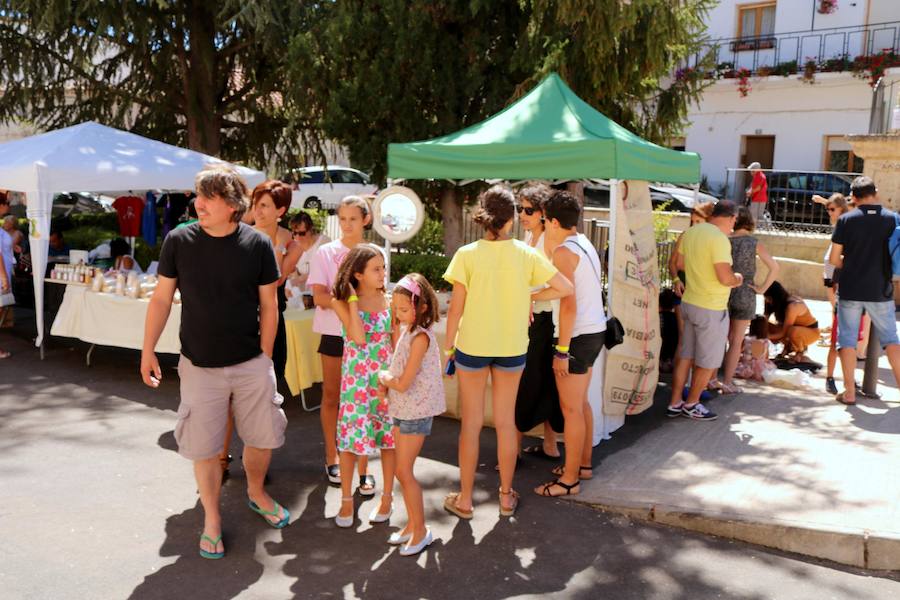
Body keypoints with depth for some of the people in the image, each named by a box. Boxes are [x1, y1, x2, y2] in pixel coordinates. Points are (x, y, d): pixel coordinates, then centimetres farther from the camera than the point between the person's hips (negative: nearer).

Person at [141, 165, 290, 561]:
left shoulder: (257, 244, -7)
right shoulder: (179, 240, -7)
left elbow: (268, 304, 0)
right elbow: (162, 298, 1)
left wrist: (265, 357, -1)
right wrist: (148, 350, -1)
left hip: (251, 364, 1)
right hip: (199, 365, 0)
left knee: (263, 437, 12)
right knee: (203, 447, 7)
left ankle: (256, 492, 40)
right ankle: (212, 518, 28)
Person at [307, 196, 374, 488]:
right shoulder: (326, 252, 0)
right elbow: (319, 298, -8)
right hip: (334, 333, 0)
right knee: (331, 397, 10)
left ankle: (363, 467, 7)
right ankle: (332, 458, 25)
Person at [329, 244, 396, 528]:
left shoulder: (389, 300, -2)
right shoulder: (342, 302, -7)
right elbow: (358, 338, -21)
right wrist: (353, 299, -19)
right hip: (356, 379, -1)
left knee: (388, 436, 8)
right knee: (349, 435, 4)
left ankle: (387, 497, 25)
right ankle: (346, 500, 22)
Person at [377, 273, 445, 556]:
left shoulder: (420, 337, -21)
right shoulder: (407, 331, 7)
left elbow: (403, 383, -22)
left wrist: (383, 377, -4)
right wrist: (387, 381, -5)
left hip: (416, 412, -9)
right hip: (402, 410, 9)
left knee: (404, 472, -3)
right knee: (403, 471, 14)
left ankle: (421, 531, 11)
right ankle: (412, 524, 27)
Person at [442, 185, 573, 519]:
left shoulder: (467, 255, -12)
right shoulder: (526, 254, -7)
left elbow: (456, 307, -10)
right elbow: (565, 289, -7)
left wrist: (448, 345, 3)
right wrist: (531, 297, 7)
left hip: (472, 346, -1)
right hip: (512, 348, 2)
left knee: (471, 423, 10)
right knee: (506, 421, 15)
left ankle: (464, 500, 20)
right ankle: (506, 497, 27)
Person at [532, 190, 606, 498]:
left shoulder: (564, 251, -17)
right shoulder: (585, 244, 11)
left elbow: (568, 304, -21)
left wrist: (561, 351, -19)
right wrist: (534, 295, 21)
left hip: (578, 335, -10)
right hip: (594, 331, 10)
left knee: (571, 408, -1)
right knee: (581, 403, 20)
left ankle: (570, 479, 9)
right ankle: (584, 463, 32)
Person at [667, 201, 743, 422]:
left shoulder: (692, 231, 4)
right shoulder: (719, 239, -22)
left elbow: (680, 263, 16)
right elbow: (726, 278, -25)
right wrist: (738, 279, -5)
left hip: (689, 302, 8)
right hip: (711, 309, -8)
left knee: (685, 356, 16)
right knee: (708, 361, 10)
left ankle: (675, 404, 23)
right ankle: (691, 404, 23)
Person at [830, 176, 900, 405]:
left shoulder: (846, 220, -7)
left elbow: (834, 259, -5)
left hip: (850, 290, -1)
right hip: (880, 291, 1)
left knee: (847, 339, 7)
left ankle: (849, 392, 8)